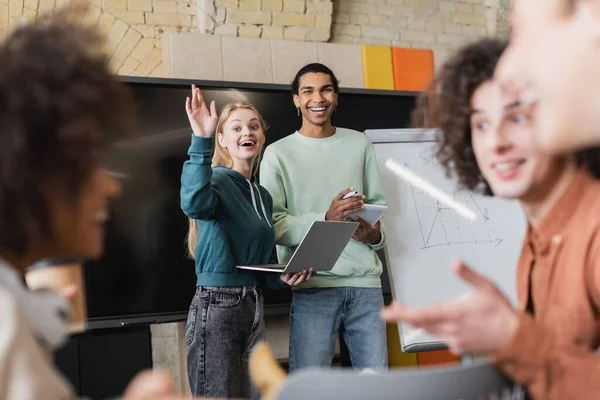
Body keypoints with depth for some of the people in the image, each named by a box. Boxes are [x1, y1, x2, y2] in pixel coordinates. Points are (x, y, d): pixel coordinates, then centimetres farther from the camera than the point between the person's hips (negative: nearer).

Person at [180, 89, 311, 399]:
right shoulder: (217, 180, -8)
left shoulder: (262, 196, 15)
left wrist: (285, 275, 3)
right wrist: (201, 141, -44)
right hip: (216, 306, -8)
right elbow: (195, 204, -35)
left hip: (254, 307, 8)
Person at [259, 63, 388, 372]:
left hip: (365, 282, 3)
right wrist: (326, 219, -17)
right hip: (313, 285, -3)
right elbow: (272, 224, -5)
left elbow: (378, 204, 18)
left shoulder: (360, 144, 15)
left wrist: (376, 235, -4)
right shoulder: (278, 153, 4)